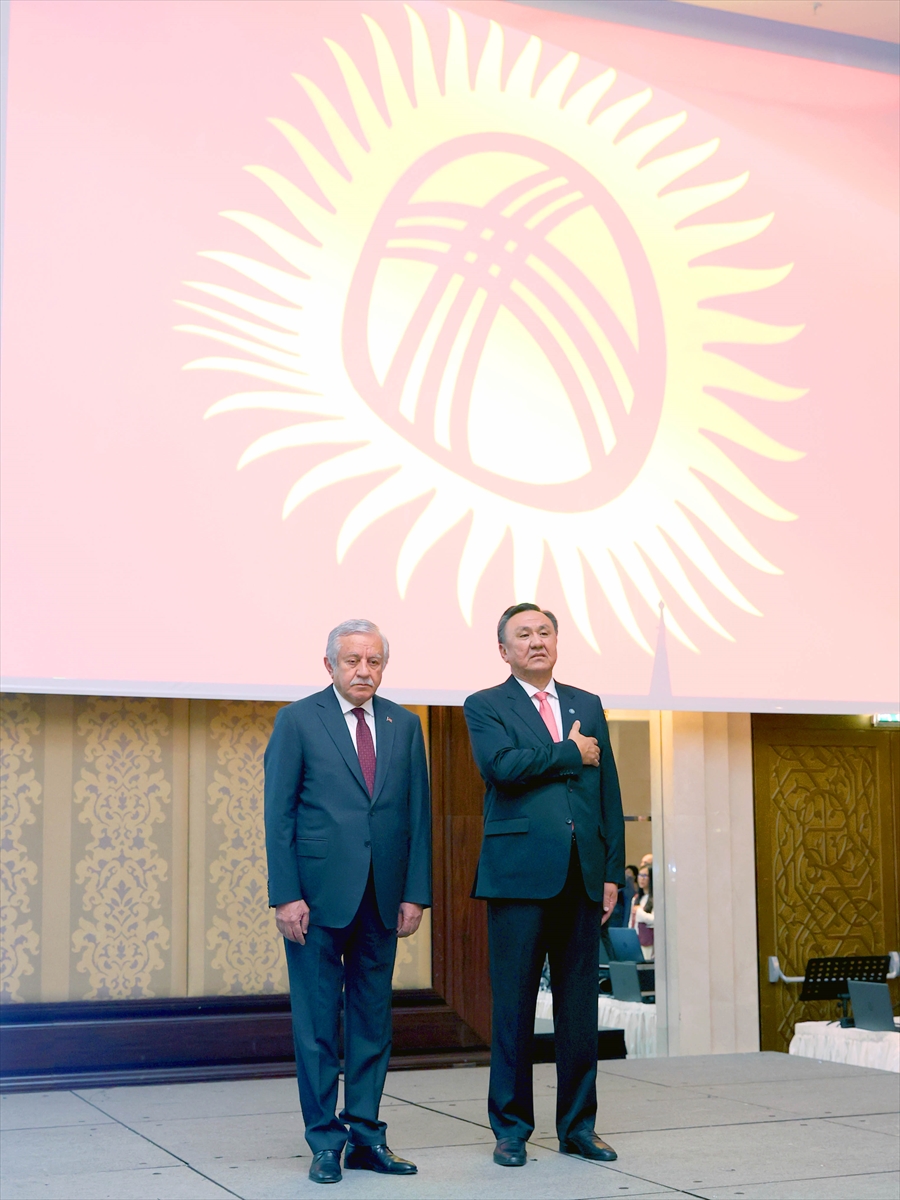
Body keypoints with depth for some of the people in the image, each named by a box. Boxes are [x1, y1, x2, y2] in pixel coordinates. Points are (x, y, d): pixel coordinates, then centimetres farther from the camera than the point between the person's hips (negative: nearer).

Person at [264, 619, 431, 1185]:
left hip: (381, 898, 4)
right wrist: (287, 896, -11)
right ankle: (325, 1141, 12)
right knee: (317, 1022, 2)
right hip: (318, 894, -4)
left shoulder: (404, 725, 10)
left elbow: (418, 813, 10)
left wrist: (415, 893, 2)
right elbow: (278, 814, -4)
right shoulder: (298, 721, -1)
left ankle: (366, 1136, 17)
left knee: (374, 1019, 8)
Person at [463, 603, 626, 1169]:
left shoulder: (589, 706, 17)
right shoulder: (485, 707, 4)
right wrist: (571, 752, -5)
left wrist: (613, 871, 7)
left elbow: (610, 793, 14)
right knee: (514, 1005, 1)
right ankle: (511, 1128, 12)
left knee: (580, 1005, 7)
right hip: (520, 873, -4)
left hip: (582, 875, 4)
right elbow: (503, 766, -17)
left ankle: (579, 1125, 17)